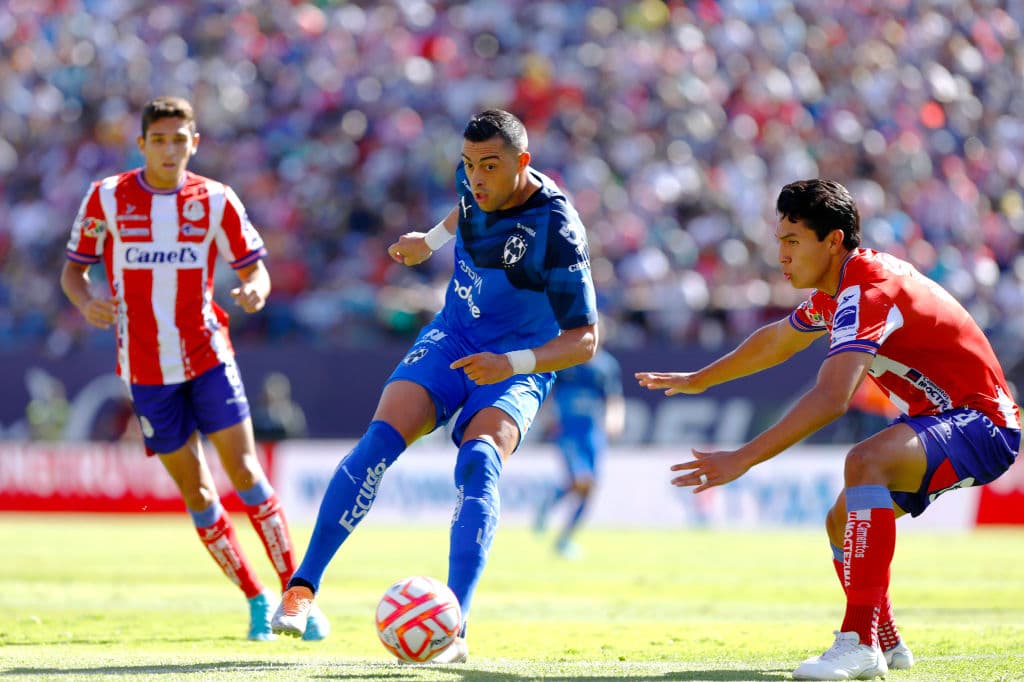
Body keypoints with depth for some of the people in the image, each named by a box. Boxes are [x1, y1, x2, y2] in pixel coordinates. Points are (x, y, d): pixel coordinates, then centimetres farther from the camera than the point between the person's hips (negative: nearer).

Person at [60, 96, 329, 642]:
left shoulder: (215, 200, -2)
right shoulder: (107, 198, -3)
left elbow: (253, 266, 3)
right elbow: (73, 269, 4)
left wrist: (256, 291, -21)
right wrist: (86, 303, -18)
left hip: (207, 356, 0)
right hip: (146, 367, 1)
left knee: (244, 470, -9)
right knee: (194, 489, 1)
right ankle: (255, 599, 13)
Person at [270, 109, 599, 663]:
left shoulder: (557, 231, -25)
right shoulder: (474, 183, -7)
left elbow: (583, 341, -22)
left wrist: (514, 362, -35)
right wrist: (433, 240, 27)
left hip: (517, 367, -5)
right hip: (452, 339, 5)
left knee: (478, 460, -32)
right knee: (381, 437, -21)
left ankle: (454, 631, -38)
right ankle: (302, 587, -17)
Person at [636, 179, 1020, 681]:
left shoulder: (866, 292, -24)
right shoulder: (839, 289, 8)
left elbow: (831, 398, -37)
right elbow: (775, 341, 29)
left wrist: (743, 459, -40)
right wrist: (697, 380, 38)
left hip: (981, 424, -11)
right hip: (937, 420, 11)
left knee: (865, 462, -35)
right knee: (843, 522, 14)